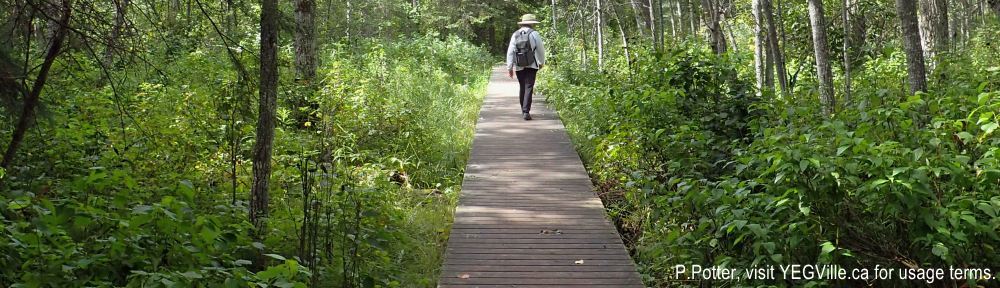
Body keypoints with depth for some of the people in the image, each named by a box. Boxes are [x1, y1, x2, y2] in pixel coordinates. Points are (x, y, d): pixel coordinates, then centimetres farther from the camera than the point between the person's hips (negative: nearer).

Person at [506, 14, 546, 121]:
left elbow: (510, 52, 4)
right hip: (531, 66, -4)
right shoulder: (534, 34, -3)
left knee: (522, 87, 17)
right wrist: (542, 62, 19)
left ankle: (523, 110, 25)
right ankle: (526, 111, -15)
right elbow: (541, 49, 2)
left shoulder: (515, 35, 7)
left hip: (519, 66, 4)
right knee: (529, 88, -5)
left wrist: (509, 67, 7)